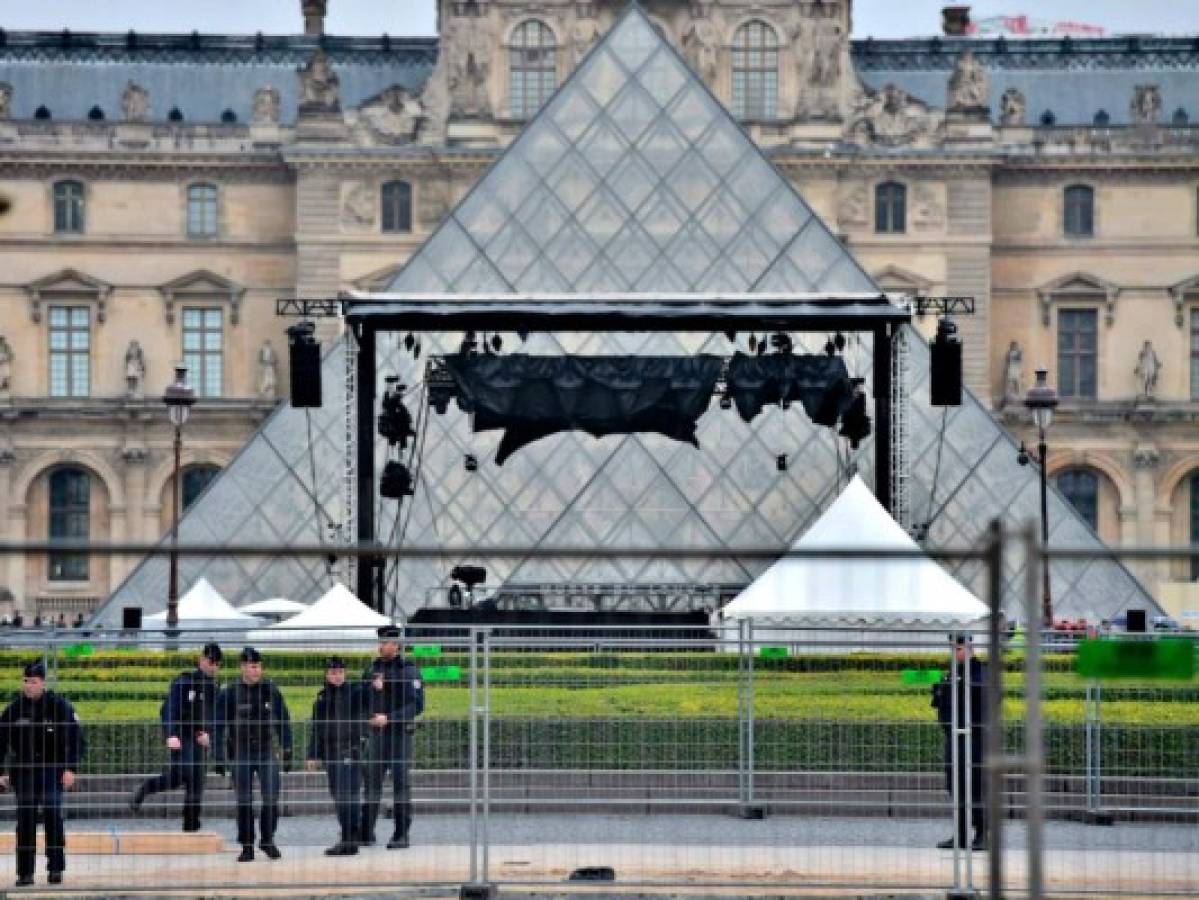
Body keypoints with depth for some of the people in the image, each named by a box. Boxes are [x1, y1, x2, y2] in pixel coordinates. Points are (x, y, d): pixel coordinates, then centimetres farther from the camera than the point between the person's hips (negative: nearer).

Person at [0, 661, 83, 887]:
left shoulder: (59, 705, -5)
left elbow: (76, 739, -3)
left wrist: (71, 769, -10)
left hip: (53, 769, -3)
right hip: (24, 771, 3)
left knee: (52, 812, -15)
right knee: (25, 818, -1)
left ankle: (56, 868, -9)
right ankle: (25, 872, 4)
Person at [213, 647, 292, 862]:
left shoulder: (271, 691, 2)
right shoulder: (229, 694, -3)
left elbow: (283, 722, 8)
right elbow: (219, 726, 0)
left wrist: (287, 753, 5)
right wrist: (219, 757, -5)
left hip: (267, 752, 1)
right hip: (241, 754, -1)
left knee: (271, 799, -6)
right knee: (244, 802, 1)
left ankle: (267, 840, 13)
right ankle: (247, 846, 9)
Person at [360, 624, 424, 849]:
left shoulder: (409, 670, -5)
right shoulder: (372, 669, 12)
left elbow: (417, 705, -12)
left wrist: (389, 717, -18)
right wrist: (373, 689, -5)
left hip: (400, 732, -5)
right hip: (377, 732, 5)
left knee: (401, 782, -2)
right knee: (372, 781, 3)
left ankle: (402, 834, 1)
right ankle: (366, 832, 6)